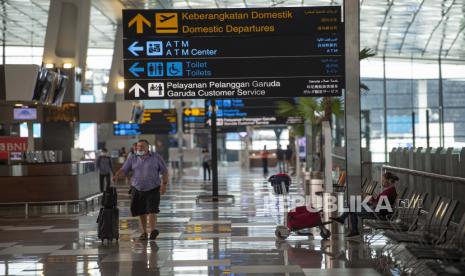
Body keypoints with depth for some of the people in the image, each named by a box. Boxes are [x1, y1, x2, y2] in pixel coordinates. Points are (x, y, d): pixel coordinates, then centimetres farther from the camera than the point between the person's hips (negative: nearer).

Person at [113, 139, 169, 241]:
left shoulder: (156, 157, 1)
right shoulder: (132, 159, 6)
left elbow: (164, 172, 2)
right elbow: (123, 169, -2)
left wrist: (164, 184, -9)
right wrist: (115, 176, -21)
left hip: (153, 189, -3)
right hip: (137, 189, 3)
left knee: (151, 210, -14)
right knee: (141, 212, 7)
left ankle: (153, 230, -15)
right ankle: (144, 232, 18)